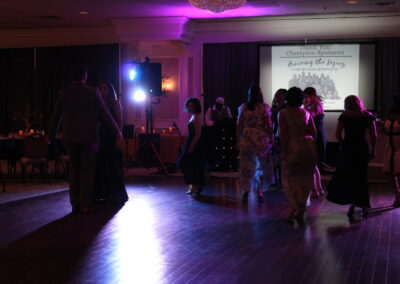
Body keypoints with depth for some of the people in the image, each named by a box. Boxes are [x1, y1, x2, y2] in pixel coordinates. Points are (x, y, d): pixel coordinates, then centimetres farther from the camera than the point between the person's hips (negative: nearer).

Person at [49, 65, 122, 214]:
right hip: (89, 137, -3)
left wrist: (51, 135, 25)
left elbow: (56, 116, 11)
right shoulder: (93, 92, -5)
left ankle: (75, 204, 11)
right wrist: (117, 131, 6)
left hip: (70, 137, 3)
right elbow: (105, 114, -2)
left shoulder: (63, 94, 4)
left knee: (74, 170, 11)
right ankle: (85, 205, -2)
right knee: (87, 171, 2)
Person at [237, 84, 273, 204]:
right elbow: (268, 125, -4)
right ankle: (259, 192, 11)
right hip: (261, 139, -1)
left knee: (246, 166, 5)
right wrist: (271, 139, 6)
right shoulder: (264, 107, -4)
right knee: (262, 166, 11)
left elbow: (239, 125, 5)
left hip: (246, 139, 1)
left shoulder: (243, 107, 2)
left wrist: (238, 140, 12)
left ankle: (245, 193, -1)